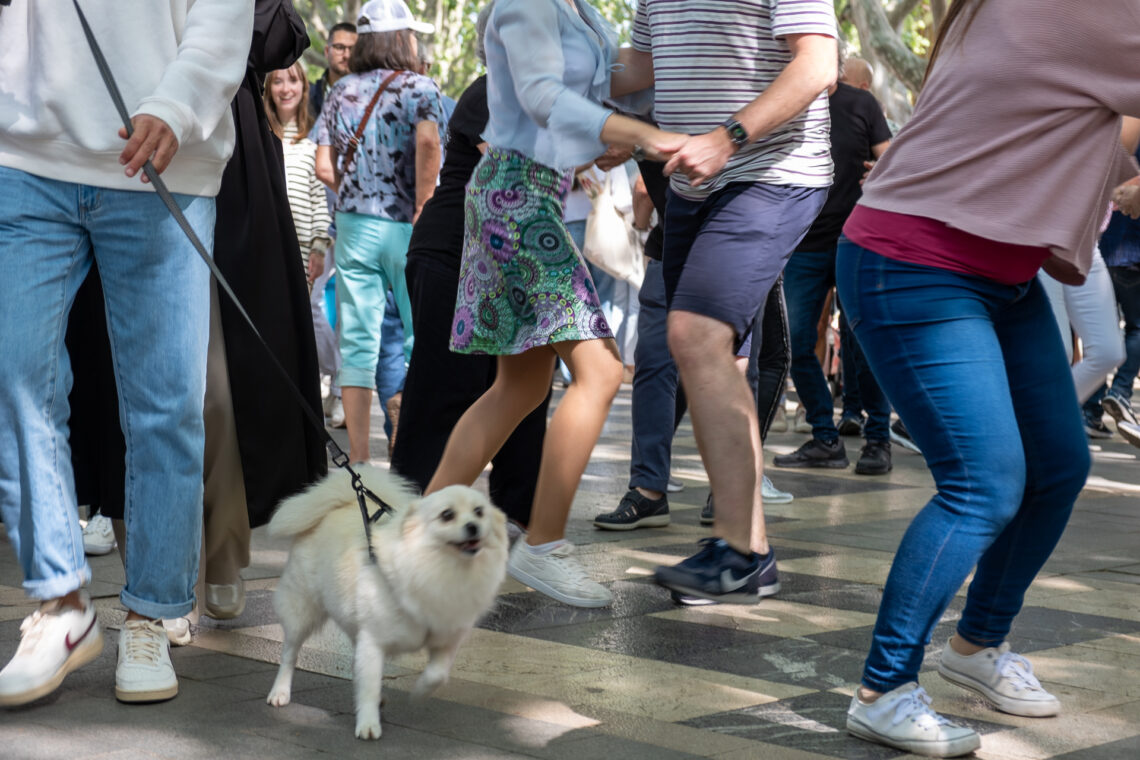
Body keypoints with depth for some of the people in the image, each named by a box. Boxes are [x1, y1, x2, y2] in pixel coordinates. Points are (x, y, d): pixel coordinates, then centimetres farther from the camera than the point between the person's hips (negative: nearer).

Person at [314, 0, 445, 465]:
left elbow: (324, 168, 4)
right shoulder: (419, 88, -2)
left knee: (357, 341, 3)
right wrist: (421, 209, -16)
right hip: (405, 229, -3)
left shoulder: (341, 93, 10)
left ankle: (358, 458, 3)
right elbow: (427, 142, -22)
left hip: (354, 224, 3)